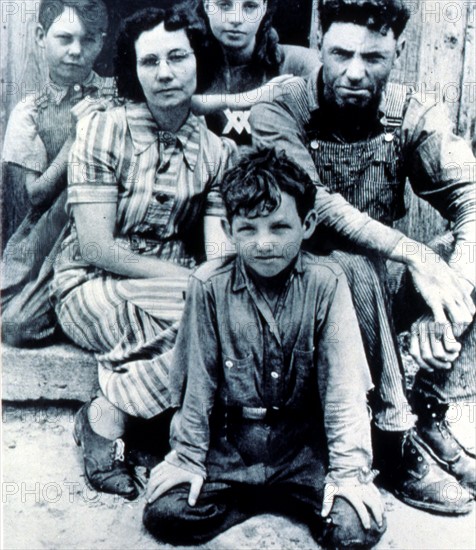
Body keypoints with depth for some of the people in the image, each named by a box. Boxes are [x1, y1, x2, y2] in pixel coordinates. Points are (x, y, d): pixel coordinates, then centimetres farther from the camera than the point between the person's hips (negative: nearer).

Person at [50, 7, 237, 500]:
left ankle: (109, 411, -11)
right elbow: (96, 248, -15)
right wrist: (191, 281, -21)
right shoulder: (103, 131, -8)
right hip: (90, 289, -5)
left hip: (174, 294, 5)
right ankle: (103, 421, -13)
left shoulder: (217, 152, 4)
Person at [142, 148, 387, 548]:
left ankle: (290, 498, 12)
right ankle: (259, 498, 7)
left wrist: (349, 470, -13)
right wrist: (187, 457, 0)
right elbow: (196, 380, -2)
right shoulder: (210, 285, -7)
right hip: (229, 444, 1)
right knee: (165, 514, -16)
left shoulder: (326, 284, -8)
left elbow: (344, 384, -9)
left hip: (303, 444, 0)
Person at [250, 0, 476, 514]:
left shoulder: (414, 117, 0)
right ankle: (396, 436, -23)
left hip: (381, 290, 4)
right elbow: (315, 205, -26)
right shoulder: (278, 114, -10)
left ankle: (429, 414, -11)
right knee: (349, 263, -35)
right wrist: (414, 255, -34)